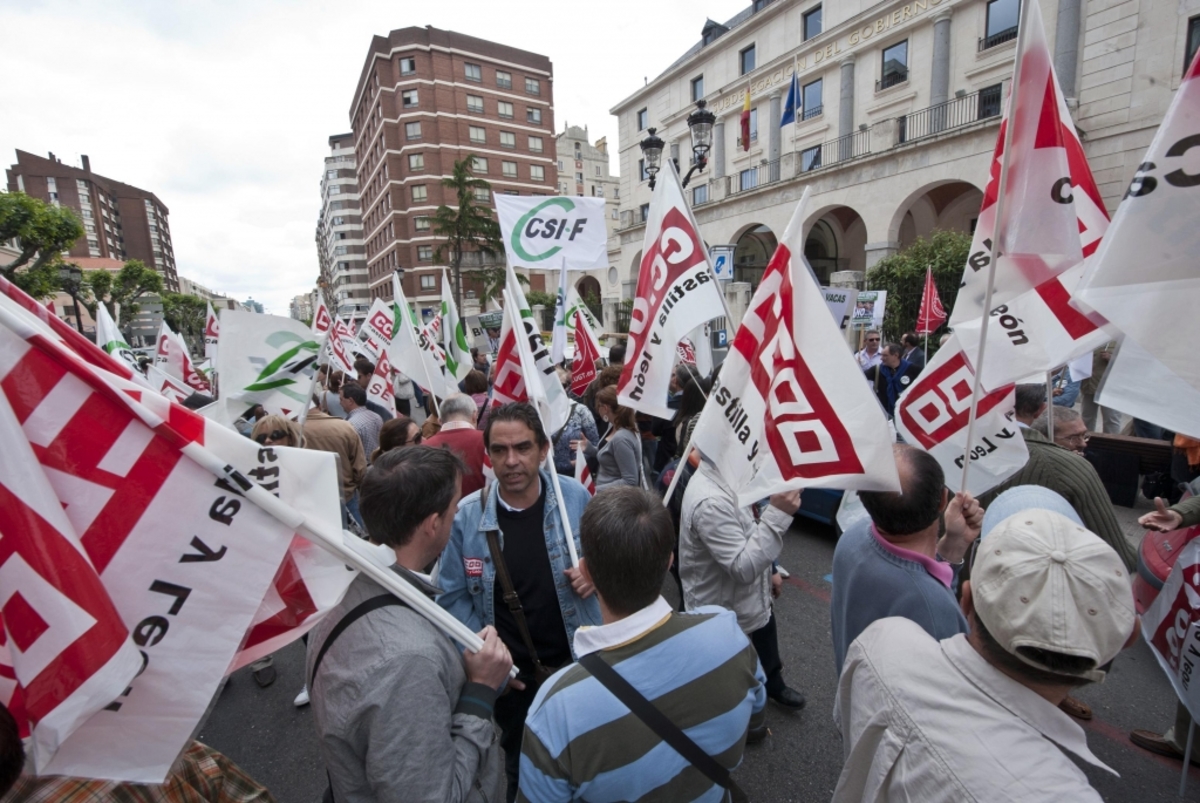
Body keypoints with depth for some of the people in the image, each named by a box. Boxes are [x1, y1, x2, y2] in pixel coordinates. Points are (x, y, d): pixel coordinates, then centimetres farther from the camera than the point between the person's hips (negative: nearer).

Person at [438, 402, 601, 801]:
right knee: (518, 767, 27)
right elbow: (453, 598, -7)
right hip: (508, 673, 0)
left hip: (578, 660, 1)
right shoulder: (465, 516, -17)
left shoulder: (575, 497, -15)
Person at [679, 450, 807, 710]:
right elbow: (743, 568, -34)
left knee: (769, 661, 35)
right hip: (726, 613, -9)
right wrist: (777, 516, -37)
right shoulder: (710, 501, -37)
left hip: (754, 599, 9)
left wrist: (770, 570, 17)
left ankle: (774, 686, 63)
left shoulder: (727, 476, -4)